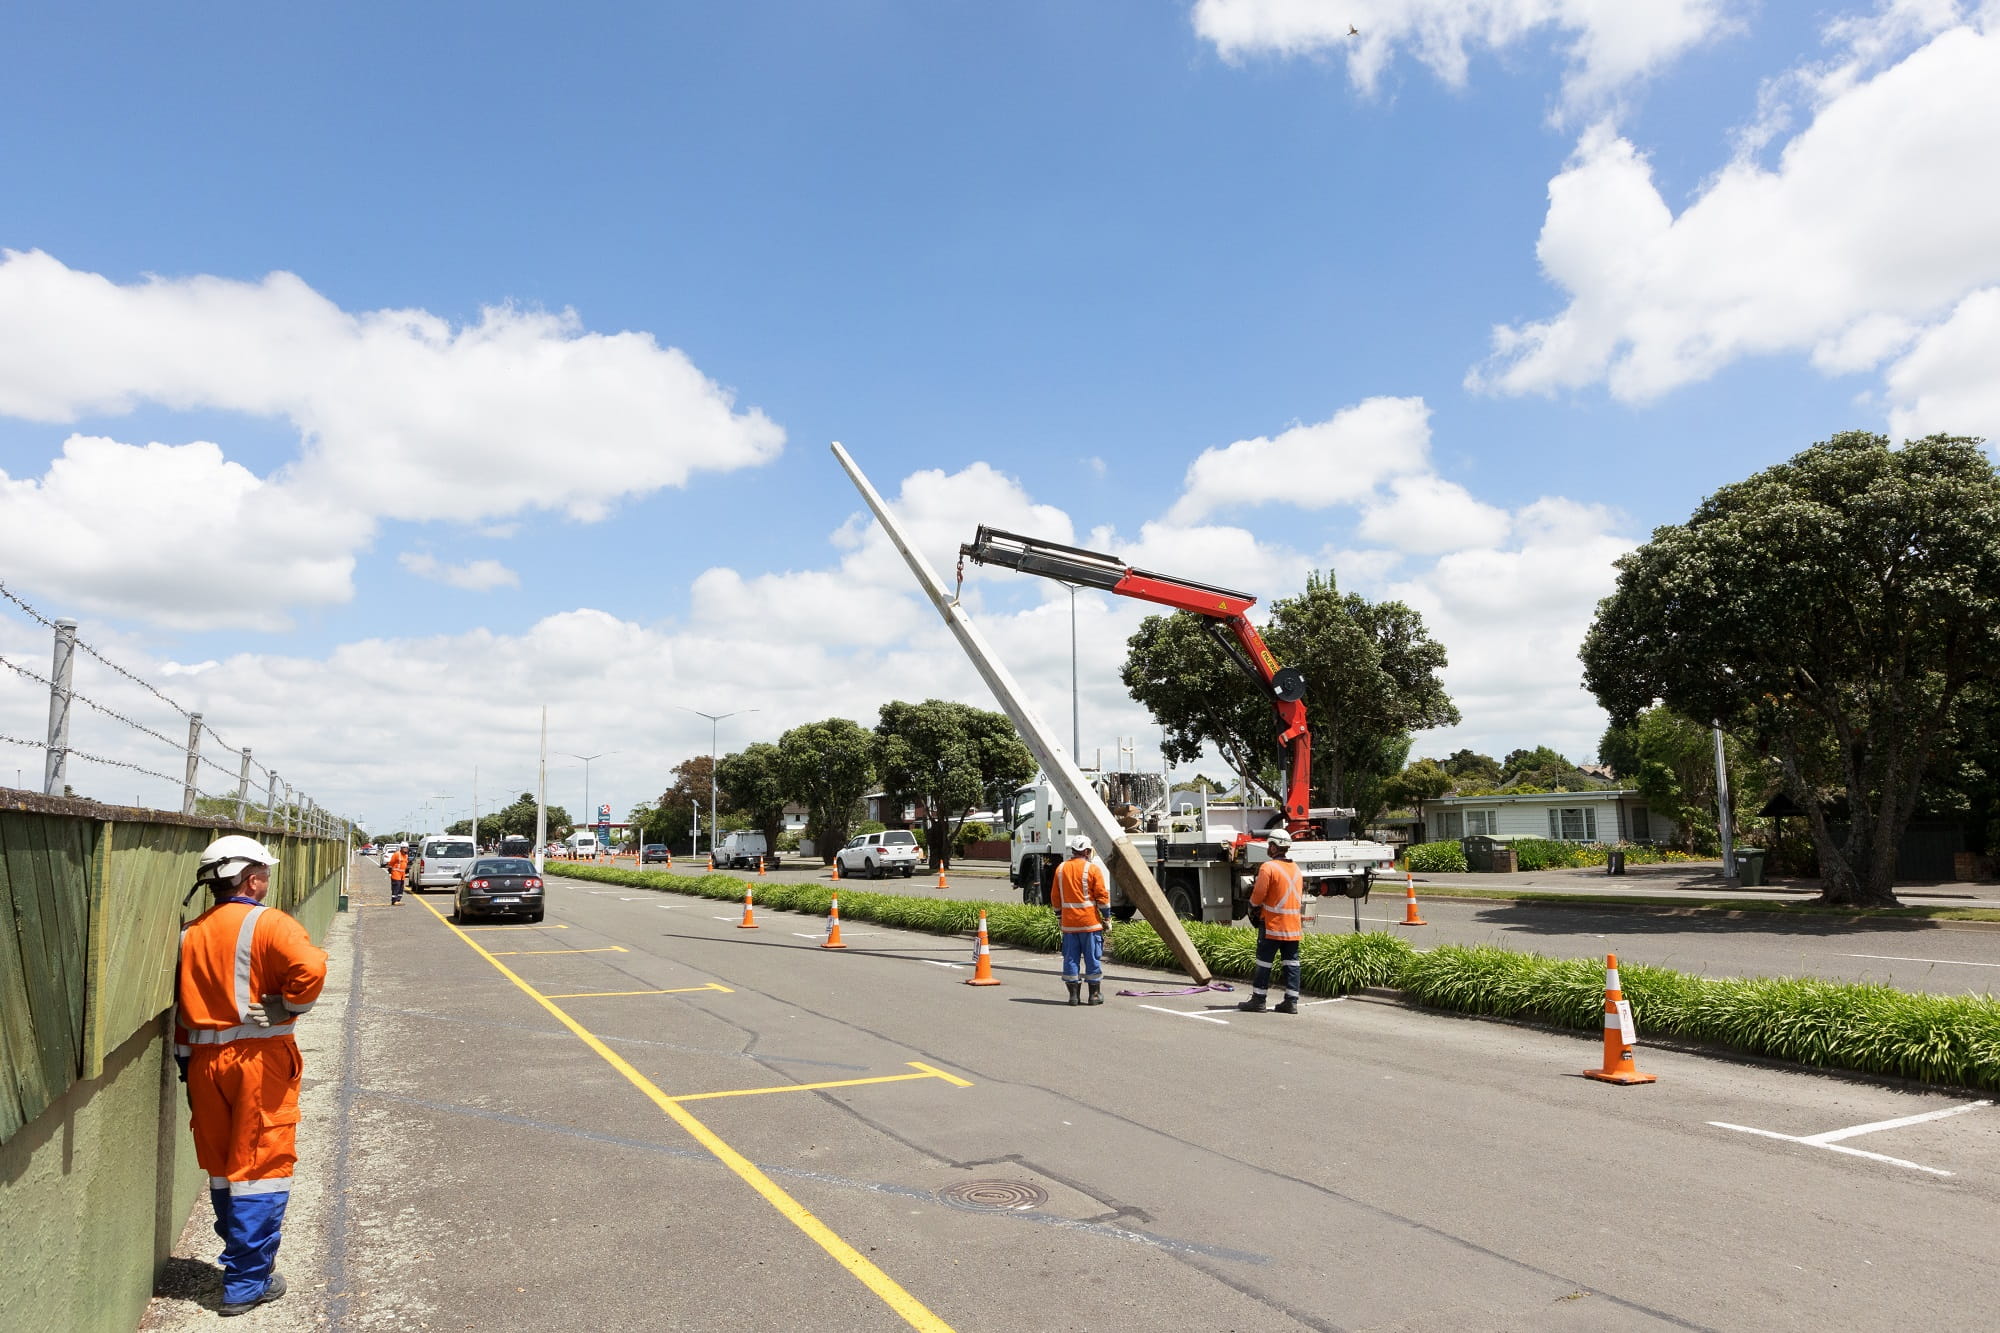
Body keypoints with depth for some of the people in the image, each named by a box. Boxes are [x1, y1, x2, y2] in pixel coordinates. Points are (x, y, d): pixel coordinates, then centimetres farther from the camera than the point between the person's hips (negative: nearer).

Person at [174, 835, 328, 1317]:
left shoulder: (191, 934, 9)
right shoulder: (268, 924, -11)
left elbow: (182, 1007, 13)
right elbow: (311, 968, -28)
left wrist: (187, 1065, 19)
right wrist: (289, 1008, -11)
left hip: (205, 1060, 7)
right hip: (259, 1059, -7)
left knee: (221, 1165, 18)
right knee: (261, 1167, 2)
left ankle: (244, 1257, 31)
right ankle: (247, 1284, 7)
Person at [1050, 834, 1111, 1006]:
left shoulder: (1061, 869, 7)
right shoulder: (1093, 869, -7)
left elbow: (1055, 896, 12)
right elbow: (1102, 895, -8)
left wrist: (1059, 915, 21)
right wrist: (1106, 917, 1)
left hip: (1068, 922, 4)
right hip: (1090, 921, -4)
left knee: (1071, 958, 8)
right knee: (1092, 957, 4)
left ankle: (1073, 994, 10)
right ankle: (1095, 994, 9)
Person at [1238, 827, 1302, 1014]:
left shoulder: (1268, 867, -13)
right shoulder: (1295, 868, 11)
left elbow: (1258, 894, -13)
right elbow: (1300, 896, 15)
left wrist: (1253, 907, 7)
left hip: (1272, 924, -6)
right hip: (1294, 925, 6)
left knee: (1264, 962, 1)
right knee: (1291, 962, 8)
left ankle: (1258, 1000, 5)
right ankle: (1291, 1001, 8)